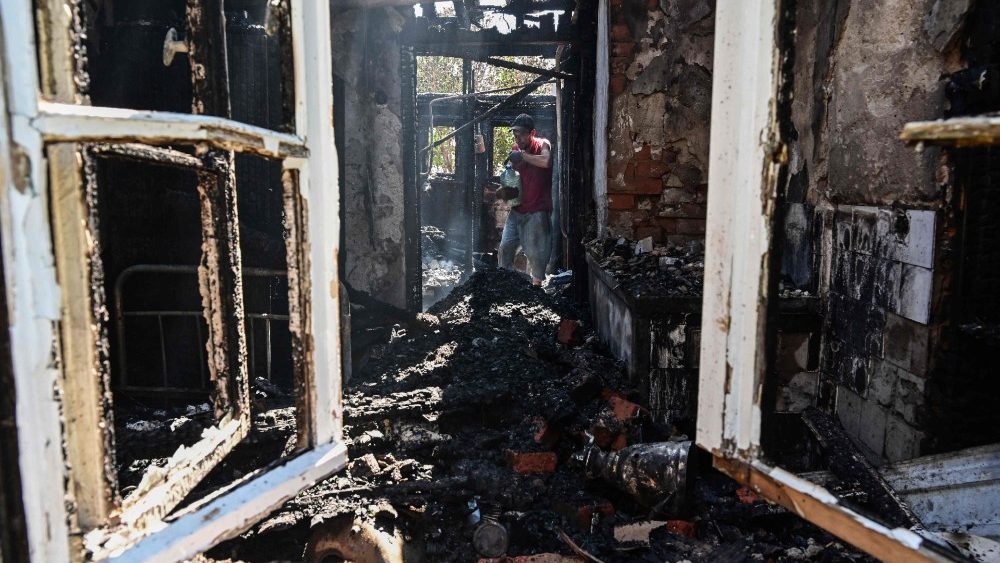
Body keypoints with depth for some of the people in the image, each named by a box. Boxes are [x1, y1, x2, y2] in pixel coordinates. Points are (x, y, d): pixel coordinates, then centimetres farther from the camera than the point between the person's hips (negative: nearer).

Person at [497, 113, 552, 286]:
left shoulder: (542, 144, -9)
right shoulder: (514, 148, 8)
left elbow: (546, 161, -32)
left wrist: (523, 156, -25)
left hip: (536, 211, -6)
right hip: (517, 209, 6)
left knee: (535, 252, -3)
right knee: (506, 246, 5)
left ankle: (536, 285, 11)